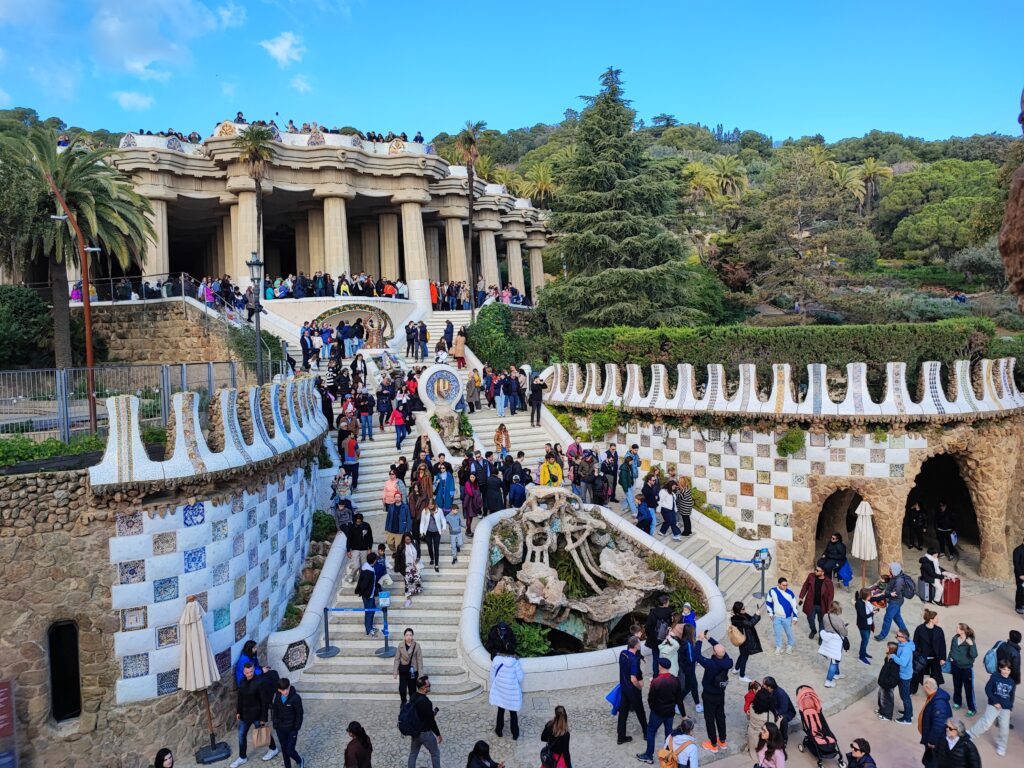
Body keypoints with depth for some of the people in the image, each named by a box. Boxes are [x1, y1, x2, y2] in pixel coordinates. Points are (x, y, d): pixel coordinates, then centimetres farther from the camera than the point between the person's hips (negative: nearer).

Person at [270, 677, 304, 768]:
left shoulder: (296, 698, -20)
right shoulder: (277, 698, -4)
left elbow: (299, 715, -13)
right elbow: (275, 712, 8)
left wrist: (296, 729, -12)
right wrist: (275, 726, 6)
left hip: (291, 729, -4)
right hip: (280, 729, 5)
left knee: (290, 751, -4)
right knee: (284, 750, 13)